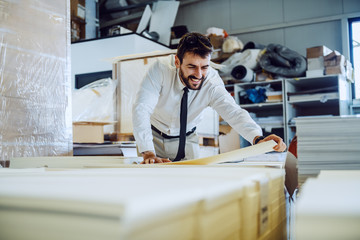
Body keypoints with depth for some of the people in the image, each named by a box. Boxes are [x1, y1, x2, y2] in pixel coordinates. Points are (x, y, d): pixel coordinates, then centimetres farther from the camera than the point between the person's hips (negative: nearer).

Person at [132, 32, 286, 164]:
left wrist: (257, 138, -56)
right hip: (155, 137, -1)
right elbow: (141, 108, -37)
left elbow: (233, 112, -35)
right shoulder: (161, 69, -30)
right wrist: (148, 153, -50)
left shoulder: (212, 83, -24)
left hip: (186, 140, 2)